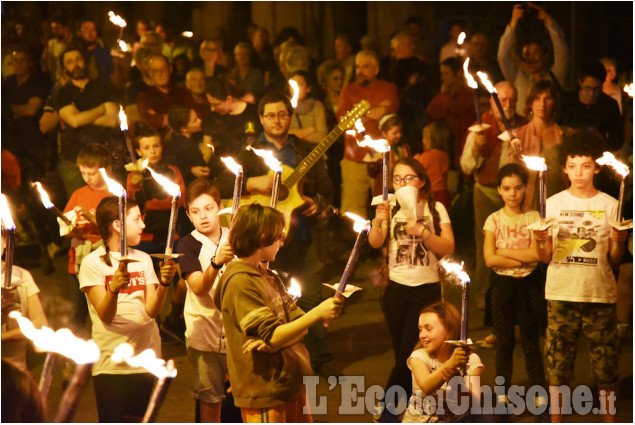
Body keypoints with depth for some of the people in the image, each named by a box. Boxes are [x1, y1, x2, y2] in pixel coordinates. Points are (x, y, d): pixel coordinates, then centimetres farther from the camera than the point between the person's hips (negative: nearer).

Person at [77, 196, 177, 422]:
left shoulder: (143, 259, 12)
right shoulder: (93, 262, -3)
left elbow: (152, 310, 1)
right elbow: (105, 315, -13)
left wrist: (164, 283, -17)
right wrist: (114, 287, -31)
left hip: (145, 356, 4)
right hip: (111, 361, -4)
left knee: (138, 420, 5)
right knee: (112, 420, -6)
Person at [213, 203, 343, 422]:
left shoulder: (268, 276, 13)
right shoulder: (240, 283, -16)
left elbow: (298, 323, 5)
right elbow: (272, 337, -22)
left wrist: (274, 341, -17)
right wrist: (317, 313, -27)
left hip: (291, 385, 9)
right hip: (264, 394, -9)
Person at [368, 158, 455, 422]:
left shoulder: (435, 209, 1)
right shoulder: (391, 209, 5)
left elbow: (448, 247, -8)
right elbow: (375, 243, -9)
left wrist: (422, 232, -23)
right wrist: (378, 222, -30)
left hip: (427, 288, -2)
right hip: (396, 289, 2)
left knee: (409, 354, -7)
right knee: (401, 354, 5)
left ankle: (388, 411, 0)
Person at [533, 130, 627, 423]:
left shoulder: (609, 205, 3)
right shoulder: (553, 203, 4)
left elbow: (614, 260, 3)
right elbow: (546, 258, 4)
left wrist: (619, 242, -17)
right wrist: (540, 242, -16)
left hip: (600, 295, 0)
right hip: (561, 294, 1)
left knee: (605, 365, 2)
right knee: (557, 364, 2)